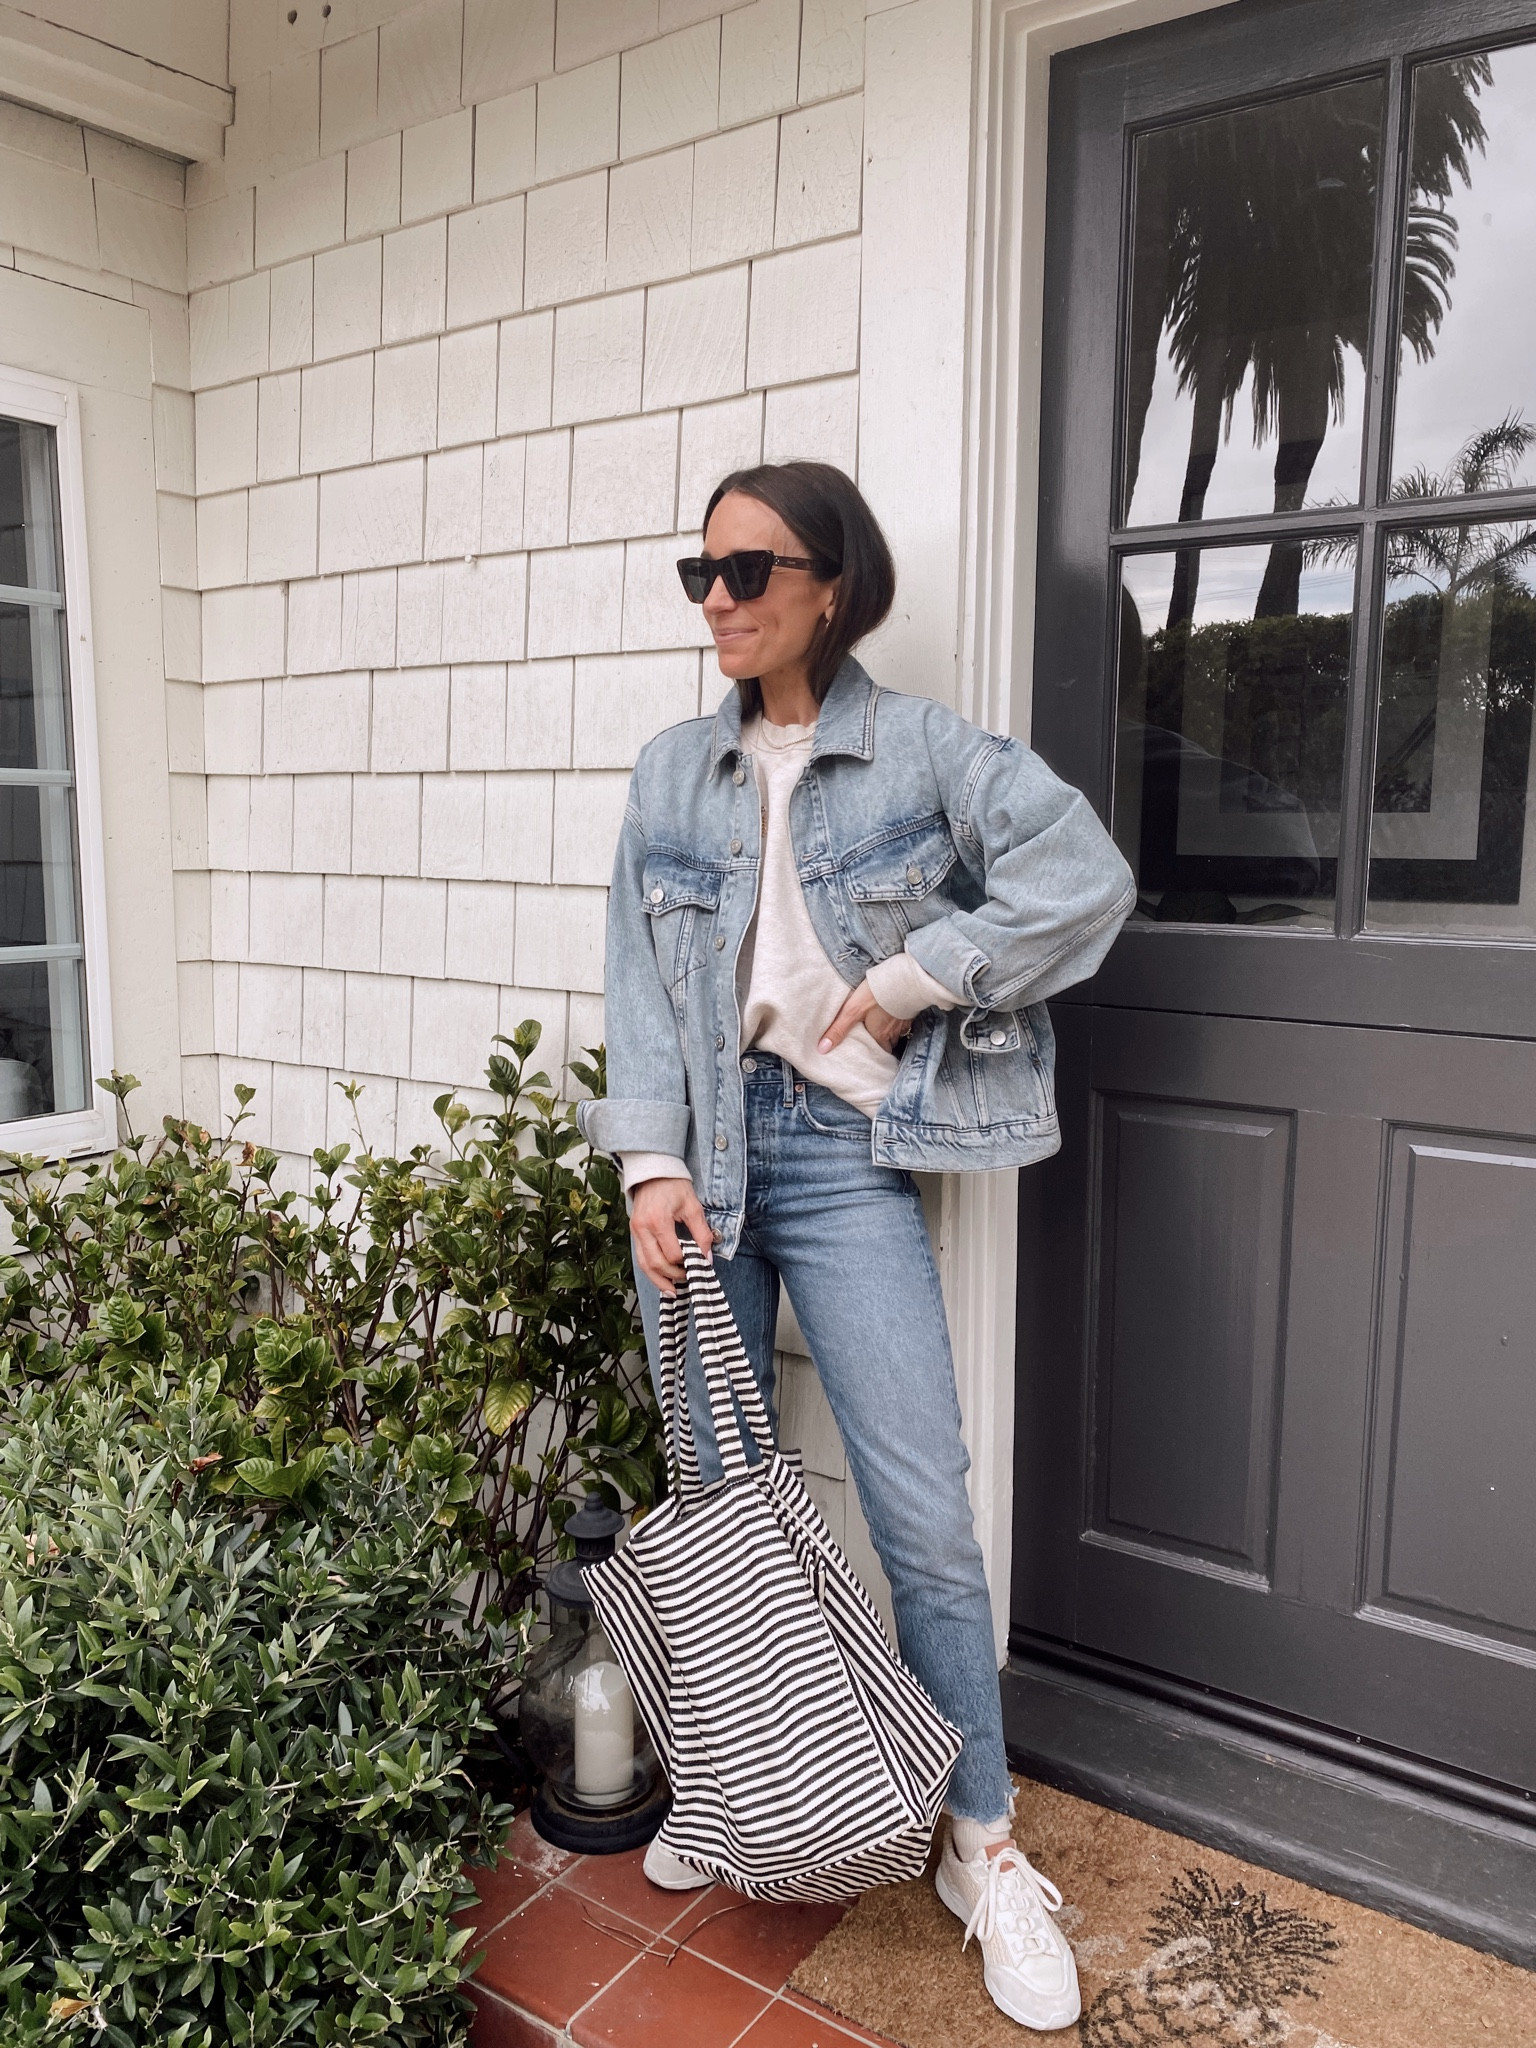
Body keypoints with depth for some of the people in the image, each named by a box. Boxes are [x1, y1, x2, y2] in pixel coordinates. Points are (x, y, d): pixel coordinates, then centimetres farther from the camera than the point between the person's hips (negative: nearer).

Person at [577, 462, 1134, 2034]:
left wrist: (900, 987, -11)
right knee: (716, 1491, 14)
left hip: (842, 1153, -3)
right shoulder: (671, 773, 9)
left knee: (925, 1517, -2)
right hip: (700, 1150, 4)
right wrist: (649, 1164, -8)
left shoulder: (922, 748, -2)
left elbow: (1084, 879, -13)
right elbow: (641, 982, 3)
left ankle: (982, 1846, 19)